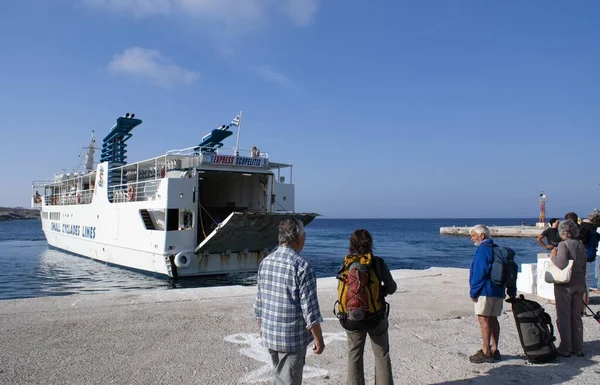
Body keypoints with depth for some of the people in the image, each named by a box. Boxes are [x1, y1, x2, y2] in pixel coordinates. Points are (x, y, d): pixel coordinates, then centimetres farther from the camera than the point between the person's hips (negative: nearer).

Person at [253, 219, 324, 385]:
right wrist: (318, 339, -8)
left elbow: (259, 299, 10)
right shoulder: (302, 266, -19)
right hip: (293, 337, -6)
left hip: (269, 334, 7)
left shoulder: (265, 262, 2)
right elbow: (309, 308, -18)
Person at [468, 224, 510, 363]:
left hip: (485, 291, -10)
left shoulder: (483, 249, -12)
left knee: (483, 319, -7)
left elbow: (479, 273, -18)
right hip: (498, 291, 10)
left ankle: (486, 353, -6)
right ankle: (494, 350, 17)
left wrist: (473, 292, -12)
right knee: (493, 319, 13)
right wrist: (512, 290, 21)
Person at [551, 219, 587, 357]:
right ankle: (578, 348, 21)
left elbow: (561, 264, -25)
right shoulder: (580, 245, 7)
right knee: (576, 316, 15)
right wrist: (582, 281, 22)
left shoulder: (563, 244, -15)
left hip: (565, 285, -7)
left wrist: (553, 256, -6)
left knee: (563, 317, 2)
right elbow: (584, 265, 13)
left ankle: (565, 349, 7)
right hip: (580, 284, 7)